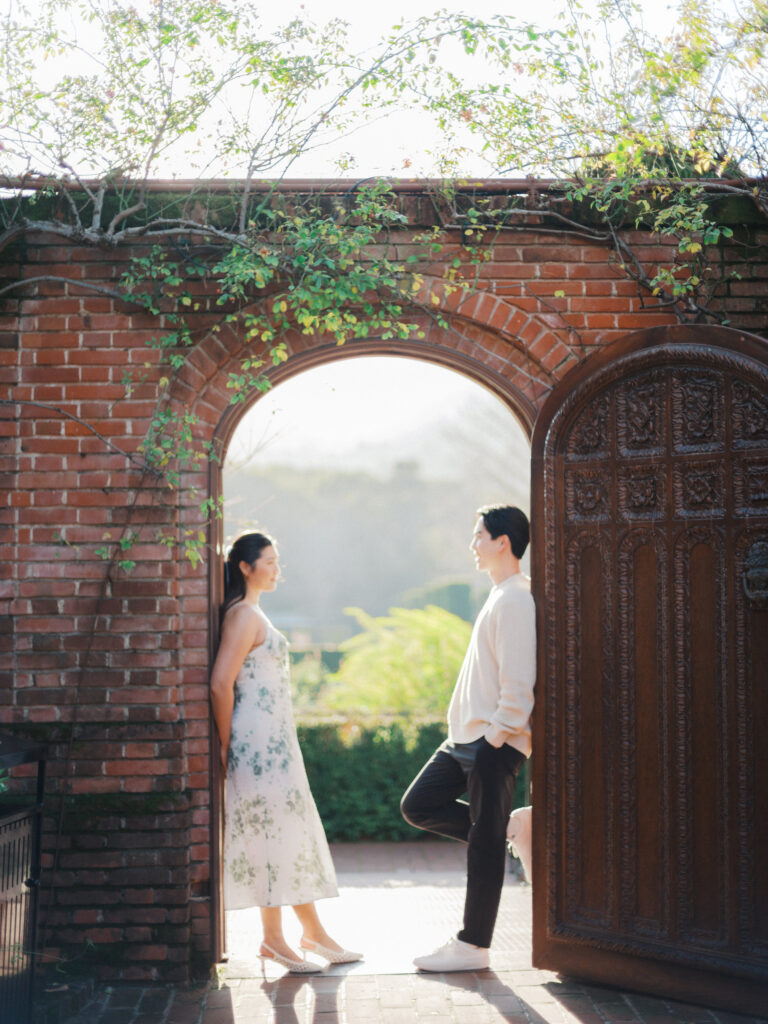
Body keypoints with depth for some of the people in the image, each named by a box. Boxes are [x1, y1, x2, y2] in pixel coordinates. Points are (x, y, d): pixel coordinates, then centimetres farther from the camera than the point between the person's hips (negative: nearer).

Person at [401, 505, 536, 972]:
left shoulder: (515, 600, -15)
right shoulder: (500, 596, 16)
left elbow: (518, 680, -20)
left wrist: (497, 736, -19)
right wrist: (475, 732, 20)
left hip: (495, 742, -10)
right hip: (467, 737, 10)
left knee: (485, 843, -2)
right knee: (418, 806, 11)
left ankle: (473, 946, 6)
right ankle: (509, 830, 17)